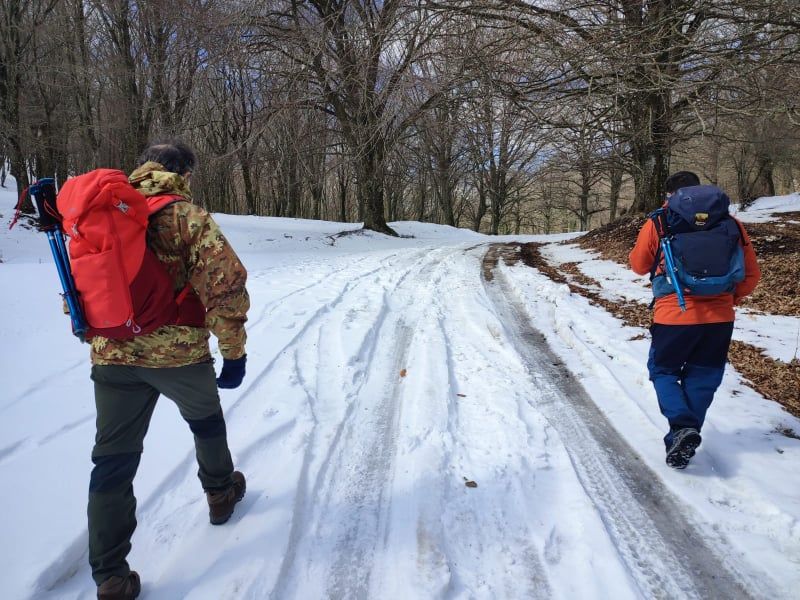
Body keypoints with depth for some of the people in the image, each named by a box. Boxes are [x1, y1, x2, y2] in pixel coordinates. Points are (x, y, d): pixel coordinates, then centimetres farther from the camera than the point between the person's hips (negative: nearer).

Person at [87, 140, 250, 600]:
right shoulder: (190, 218, -9)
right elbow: (226, 285, -16)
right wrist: (234, 351, -9)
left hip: (113, 357, 4)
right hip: (181, 354, -3)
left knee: (113, 463, 10)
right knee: (206, 422, 26)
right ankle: (220, 493, 46)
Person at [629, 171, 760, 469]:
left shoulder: (659, 223, -5)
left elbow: (639, 266, 9)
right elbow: (751, 274, 8)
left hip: (675, 316, -3)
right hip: (720, 318, 3)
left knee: (663, 370, 15)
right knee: (701, 378, 16)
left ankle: (682, 425, -7)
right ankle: (684, 439, 18)